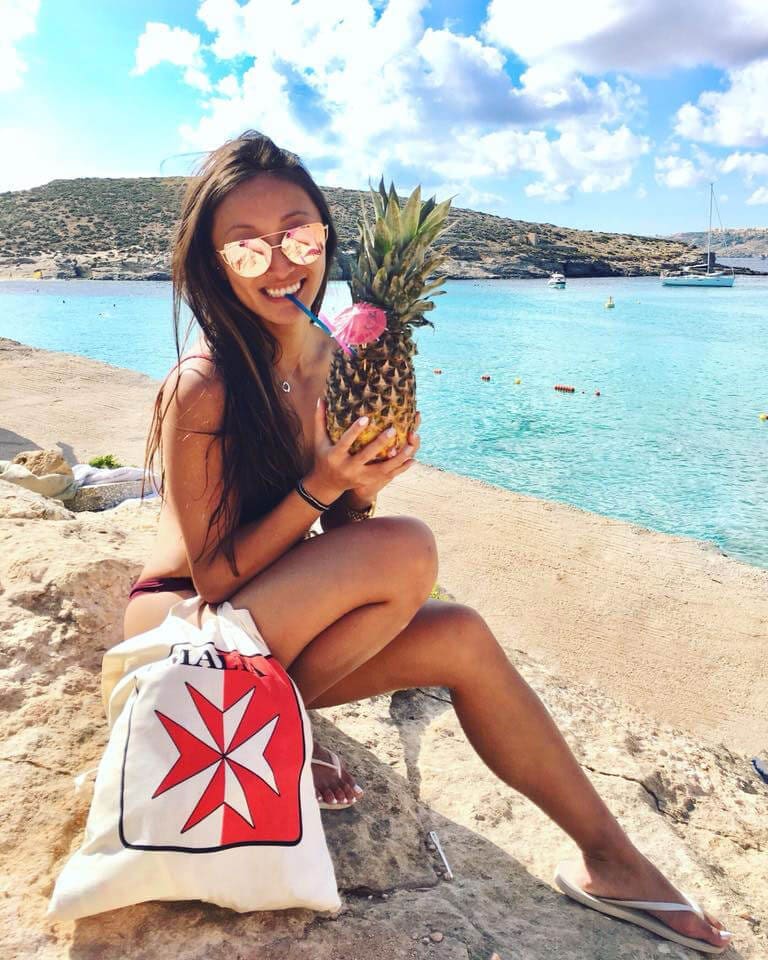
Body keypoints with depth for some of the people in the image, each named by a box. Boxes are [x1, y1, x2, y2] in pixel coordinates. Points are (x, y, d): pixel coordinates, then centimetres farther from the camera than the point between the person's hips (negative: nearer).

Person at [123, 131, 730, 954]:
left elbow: (340, 540, 3)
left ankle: (608, 856, 6)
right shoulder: (204, 385, -22)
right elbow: (214, 578, -19)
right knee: (408, 550, -27)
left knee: (460, 640, -12)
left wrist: (361, 485, -18)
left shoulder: (332, 360, -1)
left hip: (271, 629, 6)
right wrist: (317, 486, -29)